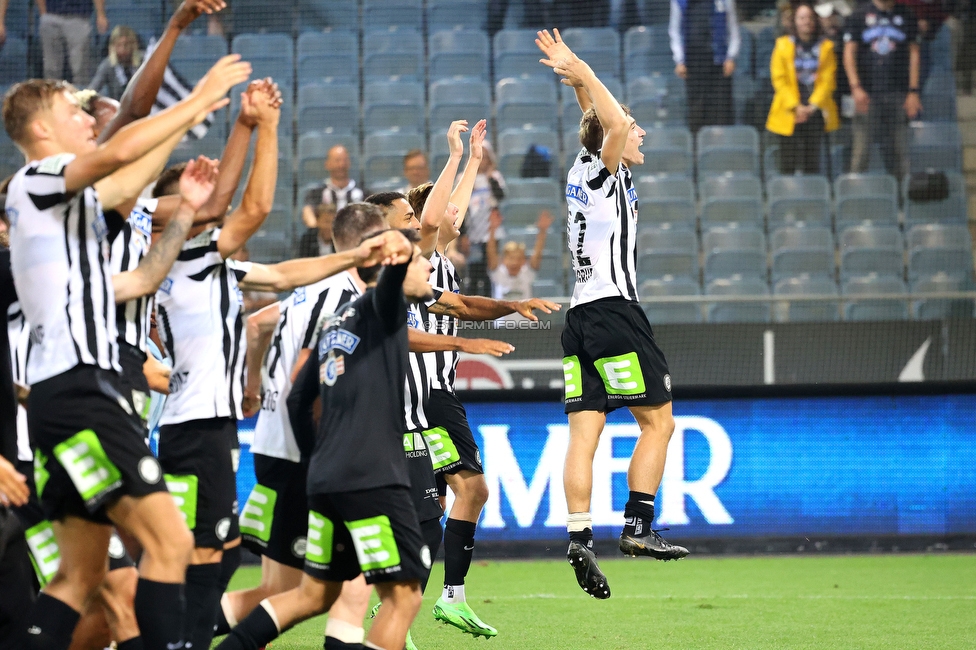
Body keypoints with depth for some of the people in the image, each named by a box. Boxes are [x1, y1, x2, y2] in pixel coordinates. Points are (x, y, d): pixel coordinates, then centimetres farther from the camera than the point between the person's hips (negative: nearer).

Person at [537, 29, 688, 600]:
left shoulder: (584, 170, 16)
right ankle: (638, 526, -4)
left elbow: (603, 123, 32)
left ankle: (579, 539, -9)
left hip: (581, 318, 8)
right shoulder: (606, 174, -6)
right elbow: (613, 125, -22)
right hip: (613, 312, -8)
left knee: (584, 434, -1)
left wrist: (578, 77, 29)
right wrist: (583, 73, -11)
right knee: (659, 420, 0)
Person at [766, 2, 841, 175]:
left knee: (812, 163, 0)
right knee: (789, 163, -5)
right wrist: (795, 106, -10)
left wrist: (813, 105, -9)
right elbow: (779, 79, 0)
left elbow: (828, 80, 3)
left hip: (815, 111, 1)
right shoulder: (784, 45, 5)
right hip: (789, 113, -1)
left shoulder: (825, 47, 8)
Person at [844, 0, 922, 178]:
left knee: (898, 148, 2)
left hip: (897, 93, 2)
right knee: (861, 147, -5)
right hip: (867, 93, -2)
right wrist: (856, 87, -12)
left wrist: (913, 91, 1)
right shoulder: (859, 15, 3)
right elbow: (849, 53, 0)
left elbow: (914, 53, 9)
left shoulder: (906, 15, 9)